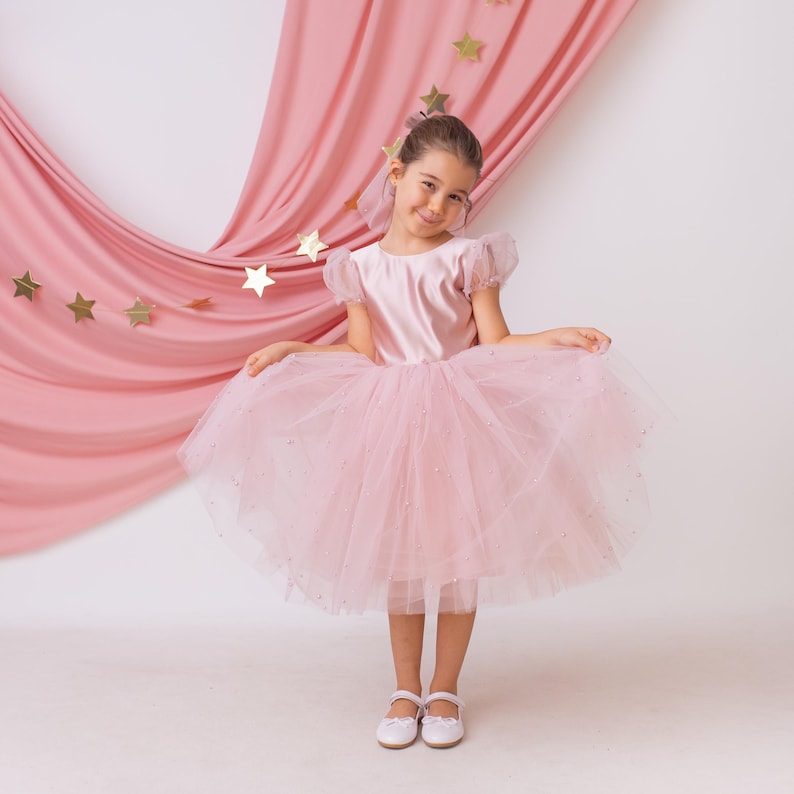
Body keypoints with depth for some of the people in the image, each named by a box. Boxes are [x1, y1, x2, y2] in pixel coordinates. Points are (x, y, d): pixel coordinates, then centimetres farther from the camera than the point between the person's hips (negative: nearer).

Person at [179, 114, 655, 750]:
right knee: (399, 556, 9)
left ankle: (445, 690, 23)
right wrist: (294, 350, -3)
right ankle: (406, 691, 25)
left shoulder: (468, 259, -2)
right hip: (390, 423, 2)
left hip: (458, 419, -1)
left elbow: (495, 346, -6)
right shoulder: (361, 266, 3)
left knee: (457, 554, 5)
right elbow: (363, 355, 1)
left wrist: (559, 337, -18)